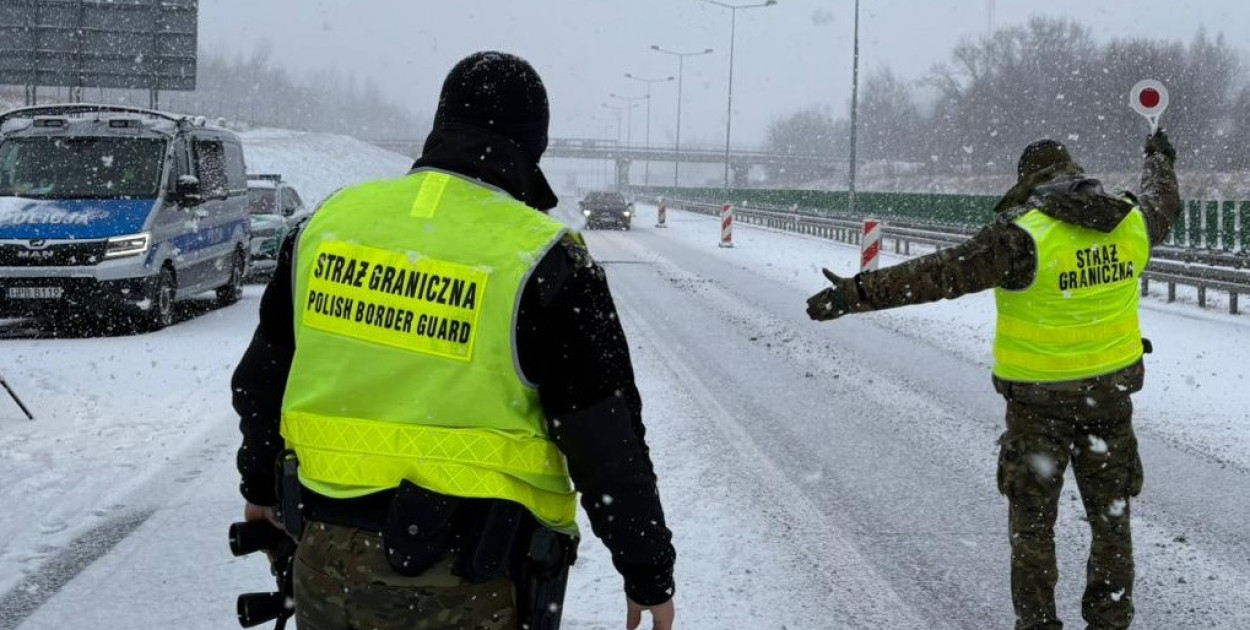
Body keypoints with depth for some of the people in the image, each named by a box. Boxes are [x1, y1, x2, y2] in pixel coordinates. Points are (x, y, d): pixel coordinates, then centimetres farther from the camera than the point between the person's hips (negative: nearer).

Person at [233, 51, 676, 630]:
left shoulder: (334, 217, 5)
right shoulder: (541, 261, -12)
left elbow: (262, 376, 17)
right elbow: (607, 441, -10)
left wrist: (261, 483, 33)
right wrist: (649, 574, 1)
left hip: (328, 557, 5)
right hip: (468, 583, -4)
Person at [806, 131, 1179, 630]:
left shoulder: (1024, 235, -19)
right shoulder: (1131, 223, -2)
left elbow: (940, 274, -26)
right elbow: (1163, 205, 23)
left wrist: (859, 292, -27)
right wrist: (1159, 160, 45)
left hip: (1039, 398, -4)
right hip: (1111, 390, 5)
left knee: (1032, 520, 10)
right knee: (1110, 514, 17)